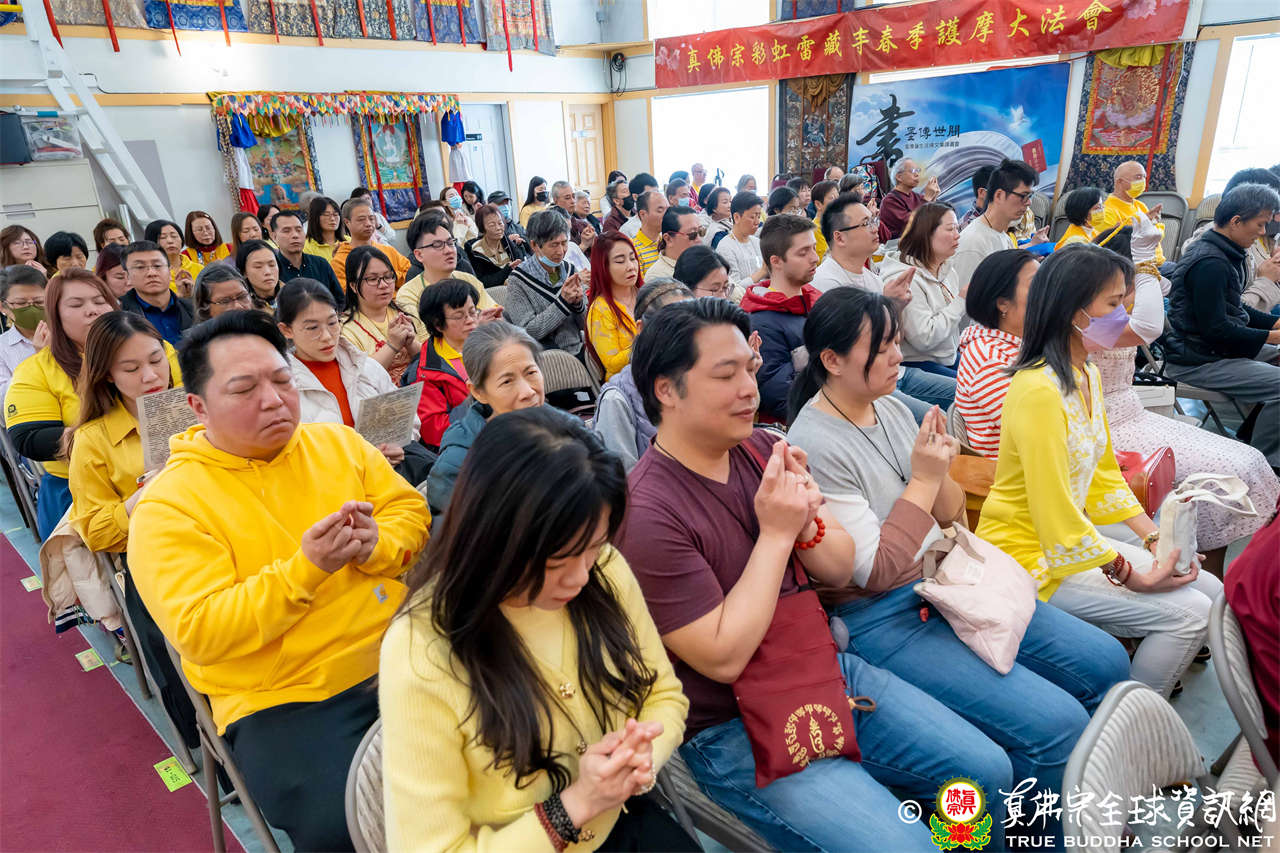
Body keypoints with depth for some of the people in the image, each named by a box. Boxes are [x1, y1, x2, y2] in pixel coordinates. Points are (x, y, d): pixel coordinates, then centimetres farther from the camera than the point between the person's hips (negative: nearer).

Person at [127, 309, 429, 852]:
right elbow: (200, 634, -13)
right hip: (287, 700, -4)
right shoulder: (167, 506, -6)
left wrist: (375, 545, -16)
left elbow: (411, 512, 6)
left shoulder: (336, 442, 7)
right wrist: (305, 568, -24)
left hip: (401, 653, 4)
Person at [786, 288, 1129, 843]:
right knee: (1058, 725, -17)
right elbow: (875, 573, -20)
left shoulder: (890, 406, 5)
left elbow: (951, 516, 11)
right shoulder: (814, 447, -20)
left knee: (1106, 664, 6)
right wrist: (923, 478, -17)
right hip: (884, 620, -8)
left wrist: (941, 471, -10)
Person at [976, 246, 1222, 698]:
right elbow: (1054, 513, -25)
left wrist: (1155, 538, 4)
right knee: (1188, 613, -12)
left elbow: (1104, 472, 15)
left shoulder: (1087, 374, 7)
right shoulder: (1038, 390, -25)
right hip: (1029, 555, -10)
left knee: (1211, 591, 8)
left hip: (1076, 537, 10)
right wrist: (1134, 578, -15)